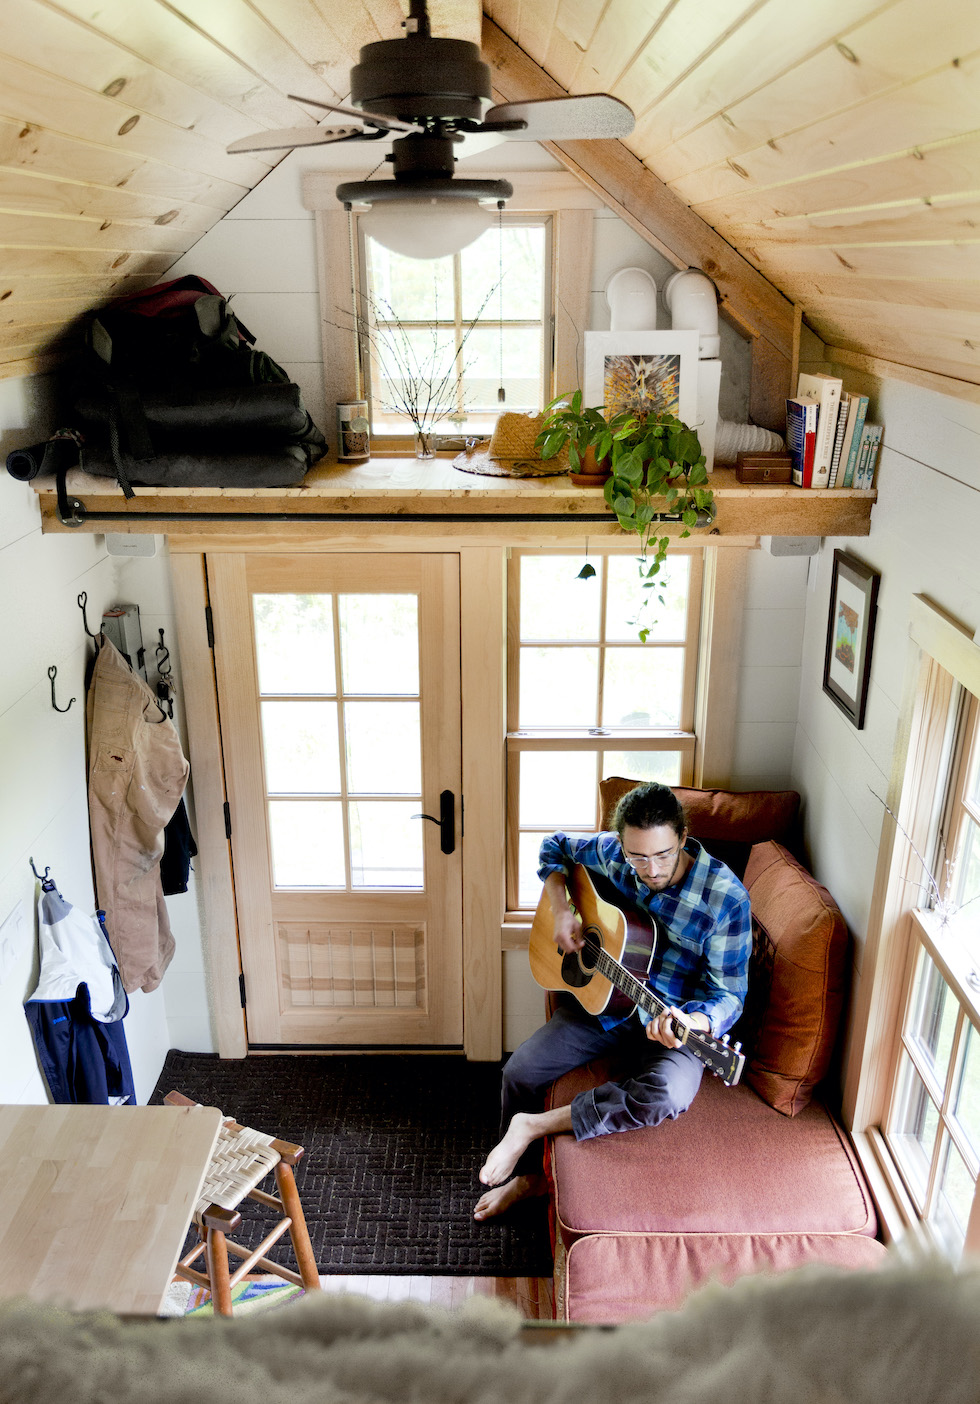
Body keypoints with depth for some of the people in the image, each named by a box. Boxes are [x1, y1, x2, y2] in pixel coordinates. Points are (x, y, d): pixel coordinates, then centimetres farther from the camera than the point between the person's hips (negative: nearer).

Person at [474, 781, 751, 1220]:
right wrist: (562, 911, -7)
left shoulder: (725, 898, -23)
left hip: (671, 1021, -4)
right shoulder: (611, 853, -11)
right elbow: (554, 848, 9)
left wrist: (693, 1023, -40)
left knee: (667, 1096, -33)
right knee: (519, 1071, -7)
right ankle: (528, 1175, 21)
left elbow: (729, 992, -18)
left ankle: (533, 1125, -16)